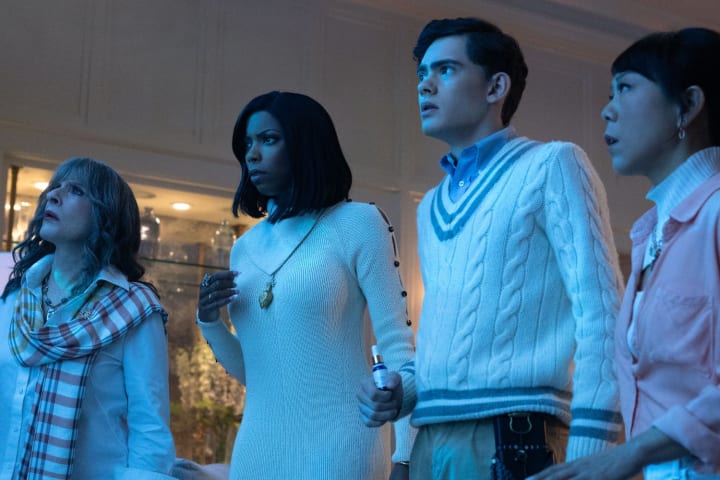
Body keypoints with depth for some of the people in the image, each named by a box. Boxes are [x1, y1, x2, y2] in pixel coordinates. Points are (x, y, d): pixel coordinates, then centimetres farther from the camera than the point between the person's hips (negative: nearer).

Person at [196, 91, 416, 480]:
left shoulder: (357, 223, -4)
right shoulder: (245, 247, 12)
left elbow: (396, 345, -7)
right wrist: (209, 323, 1)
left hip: (336, 446, -5)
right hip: (257, 448, 6)